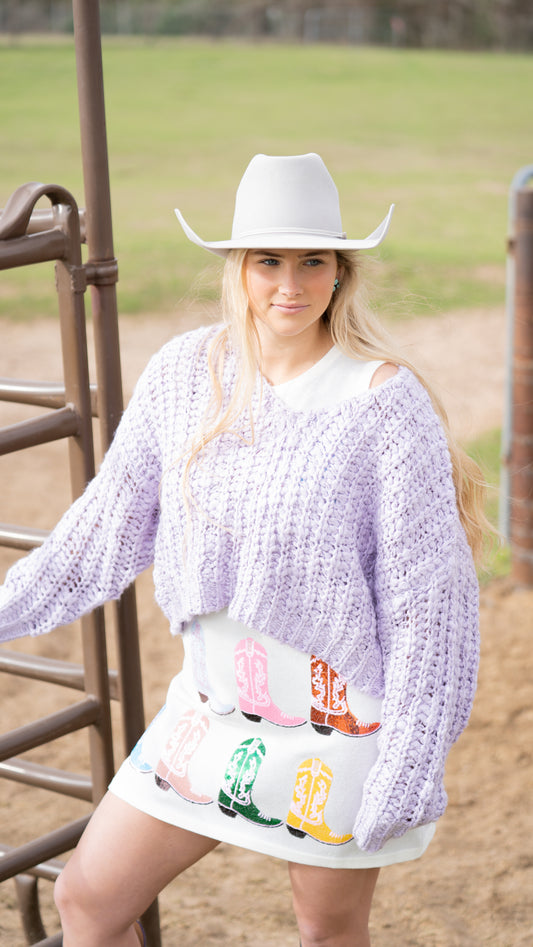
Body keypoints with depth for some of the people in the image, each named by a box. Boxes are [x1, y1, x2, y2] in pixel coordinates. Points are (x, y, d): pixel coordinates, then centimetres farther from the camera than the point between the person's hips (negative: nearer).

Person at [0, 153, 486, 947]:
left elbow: (427, 592, -14)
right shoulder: (183, 374, -3)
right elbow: (108, 526, 8)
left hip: (338, 722, -5)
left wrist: (410, 769, -15)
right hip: (212, 709, 5)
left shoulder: (385, 401, -16)